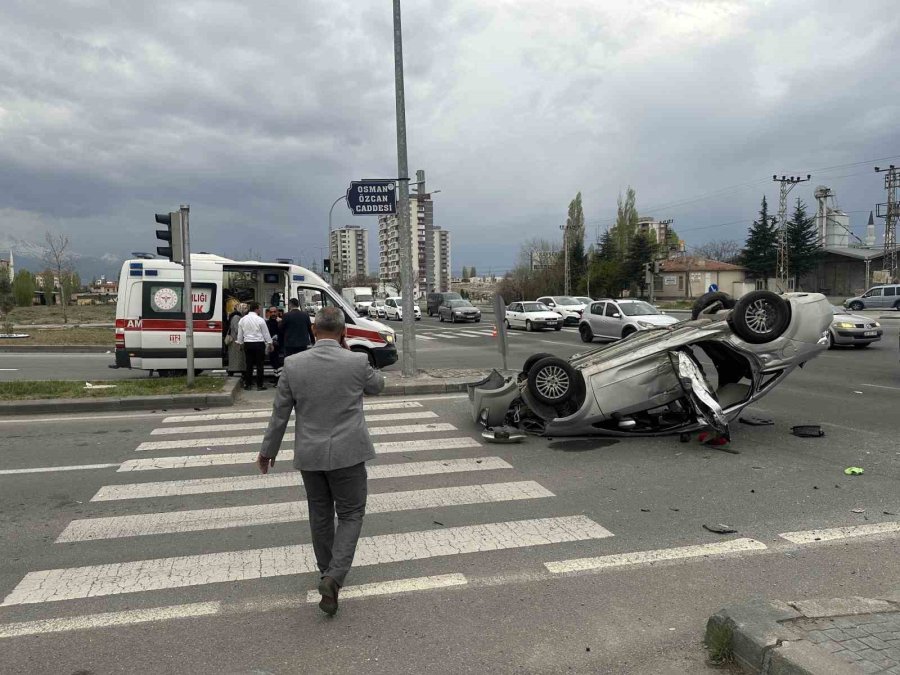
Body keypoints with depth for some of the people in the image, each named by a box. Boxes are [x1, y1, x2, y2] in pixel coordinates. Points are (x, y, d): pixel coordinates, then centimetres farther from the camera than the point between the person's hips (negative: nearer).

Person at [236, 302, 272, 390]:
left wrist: (240, 343, 23)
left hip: (247, 344, 5)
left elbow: (240, 334, 12)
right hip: (259, 343, -4)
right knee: (259, 365, 1)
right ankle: (259, 385, 3)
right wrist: (270, 343, 6)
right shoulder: (260, 320, -9)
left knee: (249, 364, 11)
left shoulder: (242, 320, 5)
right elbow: (266, 333, -3)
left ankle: (247, 384, 13)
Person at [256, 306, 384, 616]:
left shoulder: (293, 364, -8)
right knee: (351, 514, 10)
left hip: (309, 455, 3)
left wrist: (268, 450, 12)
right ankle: (333, 576, -4)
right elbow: (378, 384, 9)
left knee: (320, 515, 19)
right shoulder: (357, 362, -13)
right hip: (348, 453, -2)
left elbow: (280, 413, 0)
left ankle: (327, 571, 35)